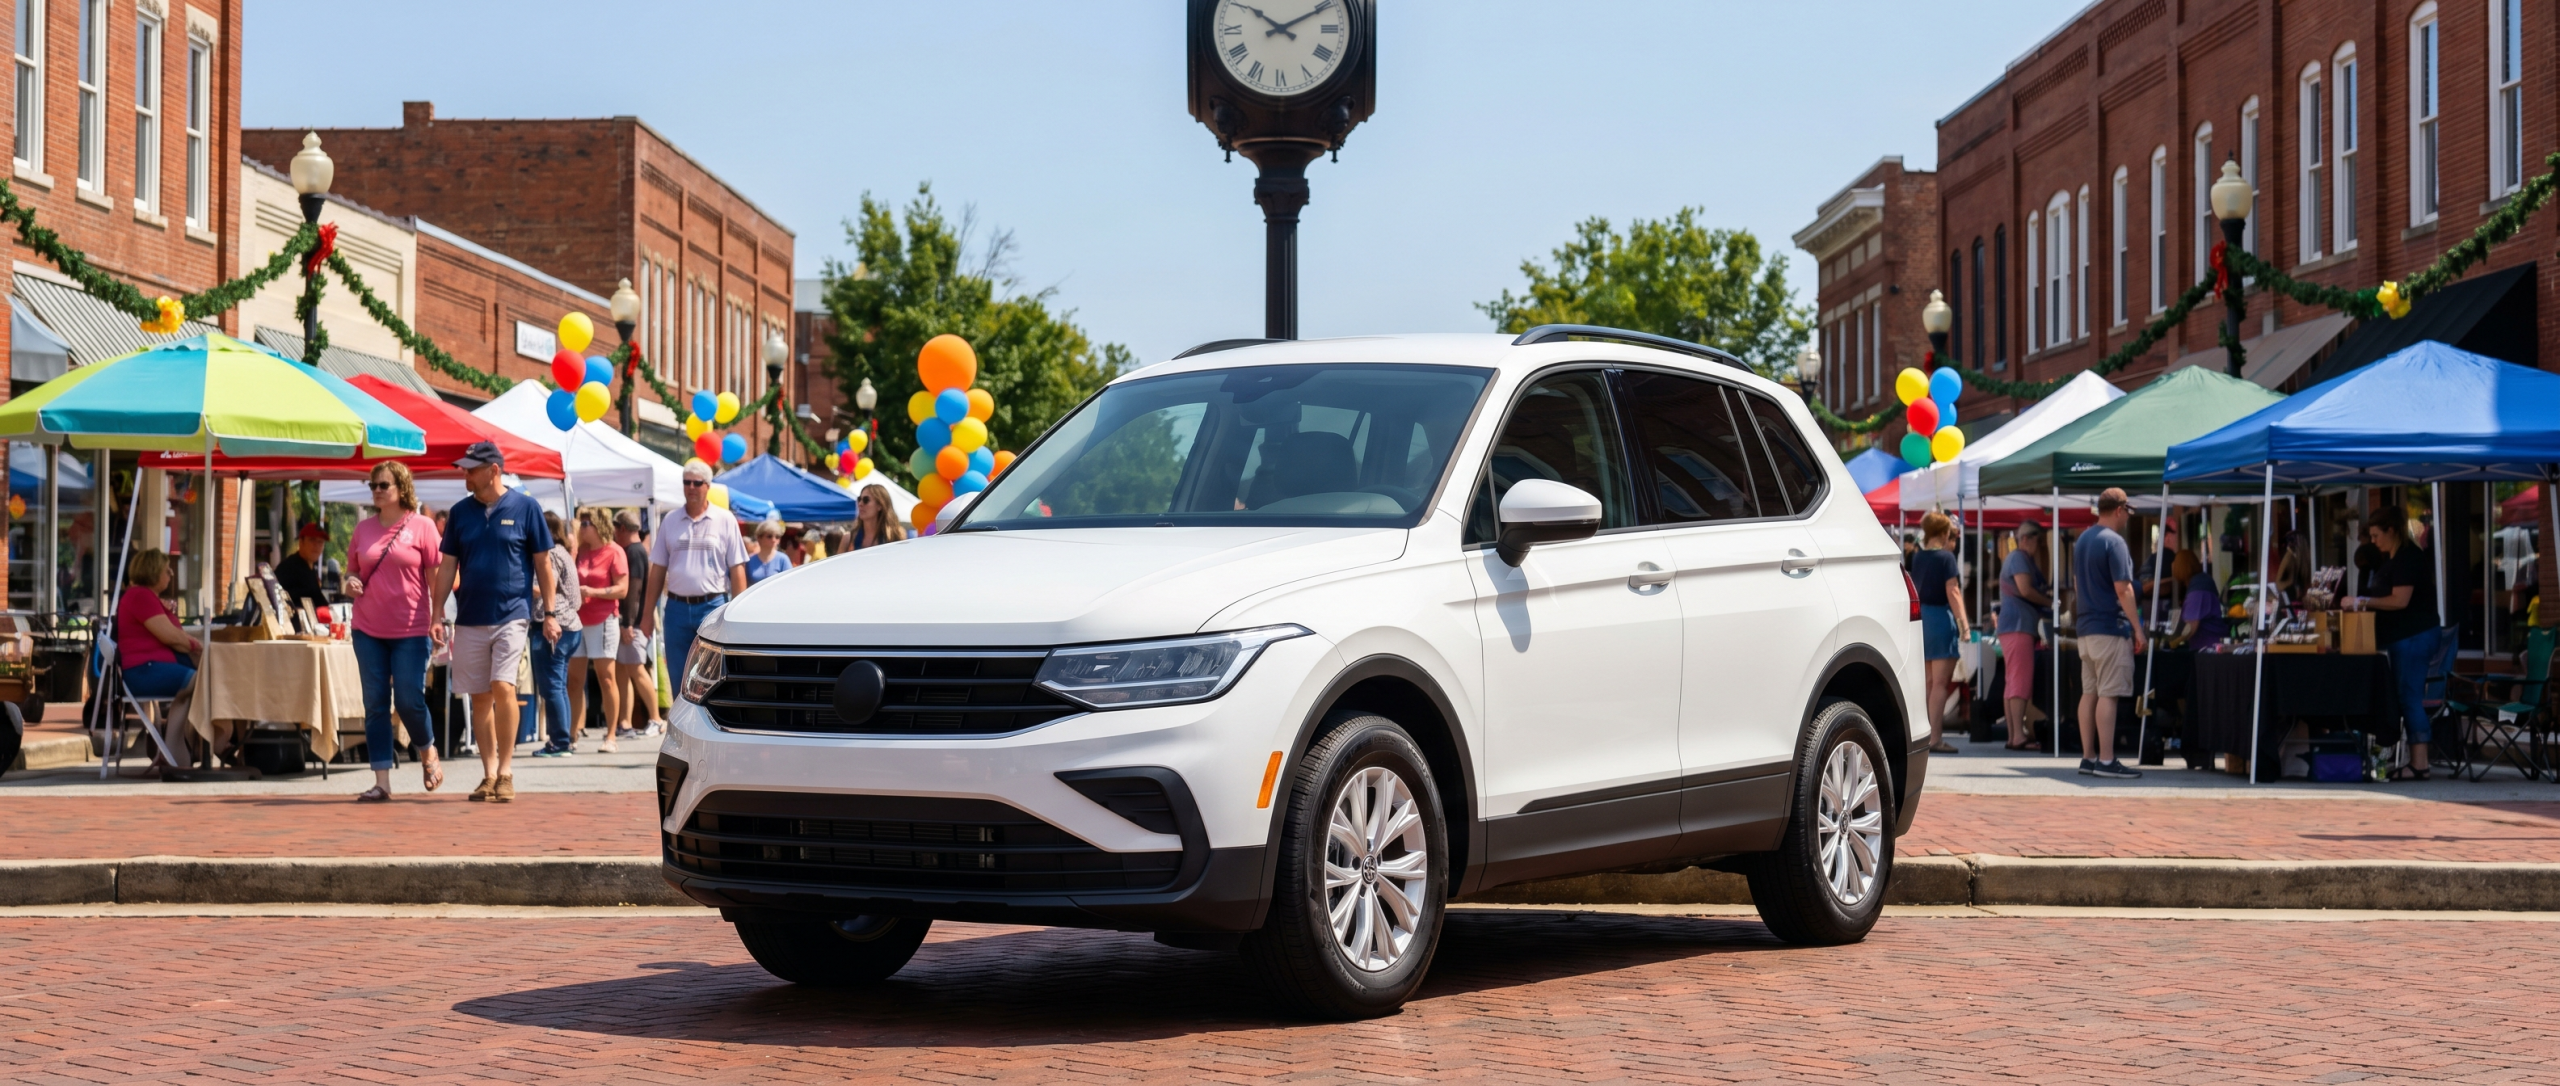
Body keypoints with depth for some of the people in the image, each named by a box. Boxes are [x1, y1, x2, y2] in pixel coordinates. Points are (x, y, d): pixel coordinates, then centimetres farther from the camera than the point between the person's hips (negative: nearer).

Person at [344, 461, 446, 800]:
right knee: (375, 704, 2)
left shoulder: (422, 526, -3)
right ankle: (381, 781, 6)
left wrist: (438, 621, -8)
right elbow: (352, 567, 20)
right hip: (368, 629, 4)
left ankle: (428, 754, 26)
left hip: (411, 630, -4)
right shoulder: (364, 528, 9)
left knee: (409, 699, -4)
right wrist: (351, 581, -4)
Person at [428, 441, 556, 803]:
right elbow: (447, 566, 11)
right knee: (479, 697, 6)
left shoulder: (525, 508, -1)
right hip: (470, 619, 4)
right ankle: (489, 773, 14)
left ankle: (506, 770, -7)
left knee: (502, 686, -17)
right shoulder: (461, 511, 8)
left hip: (511, 614, -4)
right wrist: (436, 616, 5)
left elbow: (542, 564, 3)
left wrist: (548, 613, 0)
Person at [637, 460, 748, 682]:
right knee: (678, 679, 7)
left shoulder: (725, 521, 1)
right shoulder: (670, 521, 9)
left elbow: (737, 569, -1)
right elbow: (657, 569, 10)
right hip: (677, 607, 3)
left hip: (713, 606, -3)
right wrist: (647, 613, 7)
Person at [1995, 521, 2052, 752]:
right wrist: (2050, 602, -7)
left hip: (2012, 626, 11)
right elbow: (2025, 590, -17)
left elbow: (2042, 586, 20)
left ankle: (2013, 735, 10)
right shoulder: (2019, 558, -7)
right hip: (2018, 625, -11)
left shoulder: (2019, 559, 25)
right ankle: (2019, 735, -21)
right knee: (2021, 681, -15)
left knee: (2012, 682, 9)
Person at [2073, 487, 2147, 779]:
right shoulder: (2113, 542, -14)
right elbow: (2123, 589, -17)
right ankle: (2106, 761, -9)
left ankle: (2087, 758, 10)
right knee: (2108, 694, -8)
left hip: (2086, 625, 9)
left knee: (2089, 692, 9)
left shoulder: (2082, 540, 14)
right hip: (2111, 626, -9)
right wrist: (2137, 628, -13)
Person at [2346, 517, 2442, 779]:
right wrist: (2362, 603, 12)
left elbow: (2400, 600, -22)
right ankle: (2415, 762, 11)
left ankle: (2418, 766, -11)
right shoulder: (2392, 559, 17)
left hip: (2413, 637, -11)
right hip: (2402, 637, 11)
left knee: (2410, 697, -11)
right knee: (2406, 698, 10)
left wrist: (2363, 601, -18)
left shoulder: (2407, 558, -14)